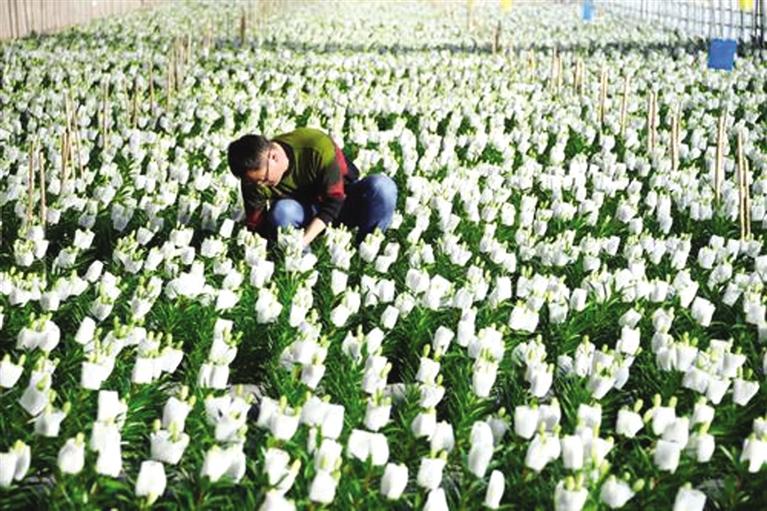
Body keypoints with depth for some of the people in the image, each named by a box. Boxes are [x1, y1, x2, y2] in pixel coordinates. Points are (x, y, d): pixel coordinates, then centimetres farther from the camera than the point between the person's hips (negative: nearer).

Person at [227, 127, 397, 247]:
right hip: (304, 211, 1)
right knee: (281, 211, -35)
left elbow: (333, 201, -27)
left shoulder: (318, 147, -32)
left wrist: (303, 240, -37)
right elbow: (255, 226, -11)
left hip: (341, 200, -1)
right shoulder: (253, 177, -20)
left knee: (383, 187, -33)